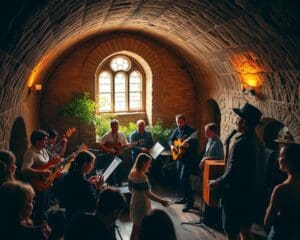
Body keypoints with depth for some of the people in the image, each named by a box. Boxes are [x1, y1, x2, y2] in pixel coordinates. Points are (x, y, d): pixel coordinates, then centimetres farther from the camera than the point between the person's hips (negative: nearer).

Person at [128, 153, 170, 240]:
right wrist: (161, 201, -23)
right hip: (142, 205, -8)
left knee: (135, 228, 21)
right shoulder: (142, 176, -27)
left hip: (134, 203, 8)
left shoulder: (132, 172, -1)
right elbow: (148, 194, -27)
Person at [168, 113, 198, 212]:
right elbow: (171, 139, 16)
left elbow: (195, 143, -22)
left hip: (189, 158, -8)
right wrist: (172, 146, -5)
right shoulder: (176, 131, 8)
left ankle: (190, 202, -10)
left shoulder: (191, 131, -14)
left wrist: (187, 145, -41)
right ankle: (185, 197, 31)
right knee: (180, 178, 15)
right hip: (179, 157, 8)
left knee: (184, 178, -15)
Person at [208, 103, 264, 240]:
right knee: (245, 228, 21)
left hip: (237, 194, -9)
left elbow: (232, 173, -25)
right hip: (250, 191, 9)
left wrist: (217, 183, -8)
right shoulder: (255, 141, 3)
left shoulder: (240, 144, -24)